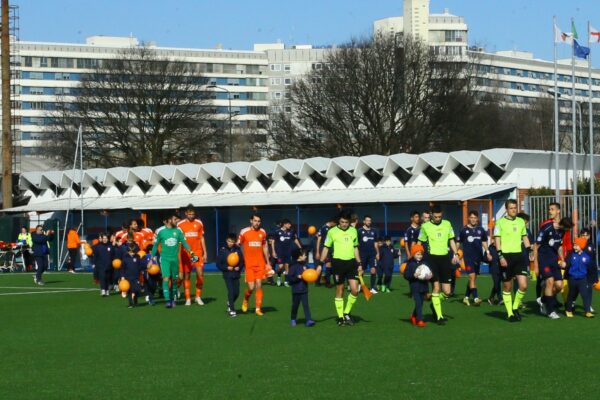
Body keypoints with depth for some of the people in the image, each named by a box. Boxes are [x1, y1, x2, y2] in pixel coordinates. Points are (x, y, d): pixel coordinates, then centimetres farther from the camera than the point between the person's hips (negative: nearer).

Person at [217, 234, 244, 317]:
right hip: (227, 275, -3)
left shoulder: (238, 250, 2)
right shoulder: (223, 250, -4)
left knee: (236, 292, 6)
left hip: (236, 274, 3)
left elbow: (242, 261, 7)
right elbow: (218, 264, -2)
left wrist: (239, 267, -11)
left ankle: (230, 303, 34)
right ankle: (231, 310, -3)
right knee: (231, 291, -10)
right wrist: (226, 268, -15)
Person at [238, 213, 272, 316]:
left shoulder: (262, 232, 6)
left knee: (259, 285, 0)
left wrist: (268, 263, 16)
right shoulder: (244, 232, -4)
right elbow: (237, 246, 2)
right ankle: (245, 300, 25)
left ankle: (258, 308, 7)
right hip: (249, 264, -3)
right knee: (251, 287, -6)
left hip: (260, 264, 3)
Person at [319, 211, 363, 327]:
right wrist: (320, 264, -3)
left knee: (355, 290, -6)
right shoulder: (332, 231, -1)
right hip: (338, 262, -3)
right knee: (339, 290, 2)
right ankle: (340, 317, 12)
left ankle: (347, 313, 13)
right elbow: (326, 248, 3)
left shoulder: (353, 231, 10)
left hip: (351, 262, 3)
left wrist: (359, 264, 15)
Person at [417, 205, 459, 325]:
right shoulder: (425, 226, 0)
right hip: (432, 258, -3)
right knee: (436, 287, -6)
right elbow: (420, 243, 5)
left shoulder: (447, 224, 9)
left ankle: (435, 305, 29)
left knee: (447, 291, 0)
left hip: (445, 257, 3)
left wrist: (455, 254, 6)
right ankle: (439, 316, 1)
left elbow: (451, 240, 17)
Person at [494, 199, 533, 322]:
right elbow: (497, 240, -6)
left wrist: (530, 250, 8)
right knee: (507, 287, 3)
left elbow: (525, 237, 21)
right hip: (506, 256, -4)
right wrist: (500, 256, -15)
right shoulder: (500, 222, -3)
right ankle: (510, 313, 12)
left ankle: (515, 308, 13)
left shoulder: (521, 221, 12)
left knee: (523, 285, -8)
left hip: (518, 255, 4)